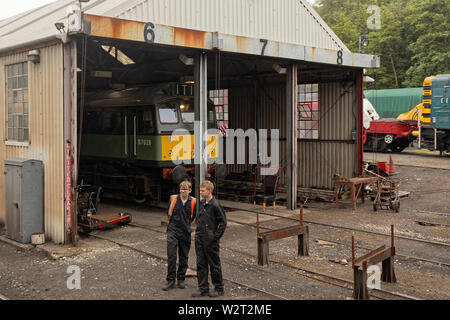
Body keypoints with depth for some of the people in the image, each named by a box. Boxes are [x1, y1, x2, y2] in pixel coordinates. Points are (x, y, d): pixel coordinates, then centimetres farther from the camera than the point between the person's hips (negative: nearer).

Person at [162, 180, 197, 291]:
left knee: (184, 257, 8)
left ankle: (181, 280, 21)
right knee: (171, 256, -6)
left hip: (185, 232, 1)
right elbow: (169, 213, 11)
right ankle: (171, 280, 2)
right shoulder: (173, 199, -2)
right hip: (173, 231, -1)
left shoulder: (193, 202, 0)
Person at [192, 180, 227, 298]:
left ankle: (219, 289, 17)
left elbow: (223, 222, -13)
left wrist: (216, 236, -14)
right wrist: (198, 232, 14)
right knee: (201, 264, 9)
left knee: (214, 265, 4)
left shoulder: (215, 205, -15)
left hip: (210, 240, -7)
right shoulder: (202, 203, 8)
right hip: (199, 239, 7)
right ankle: (203, 289, 18)